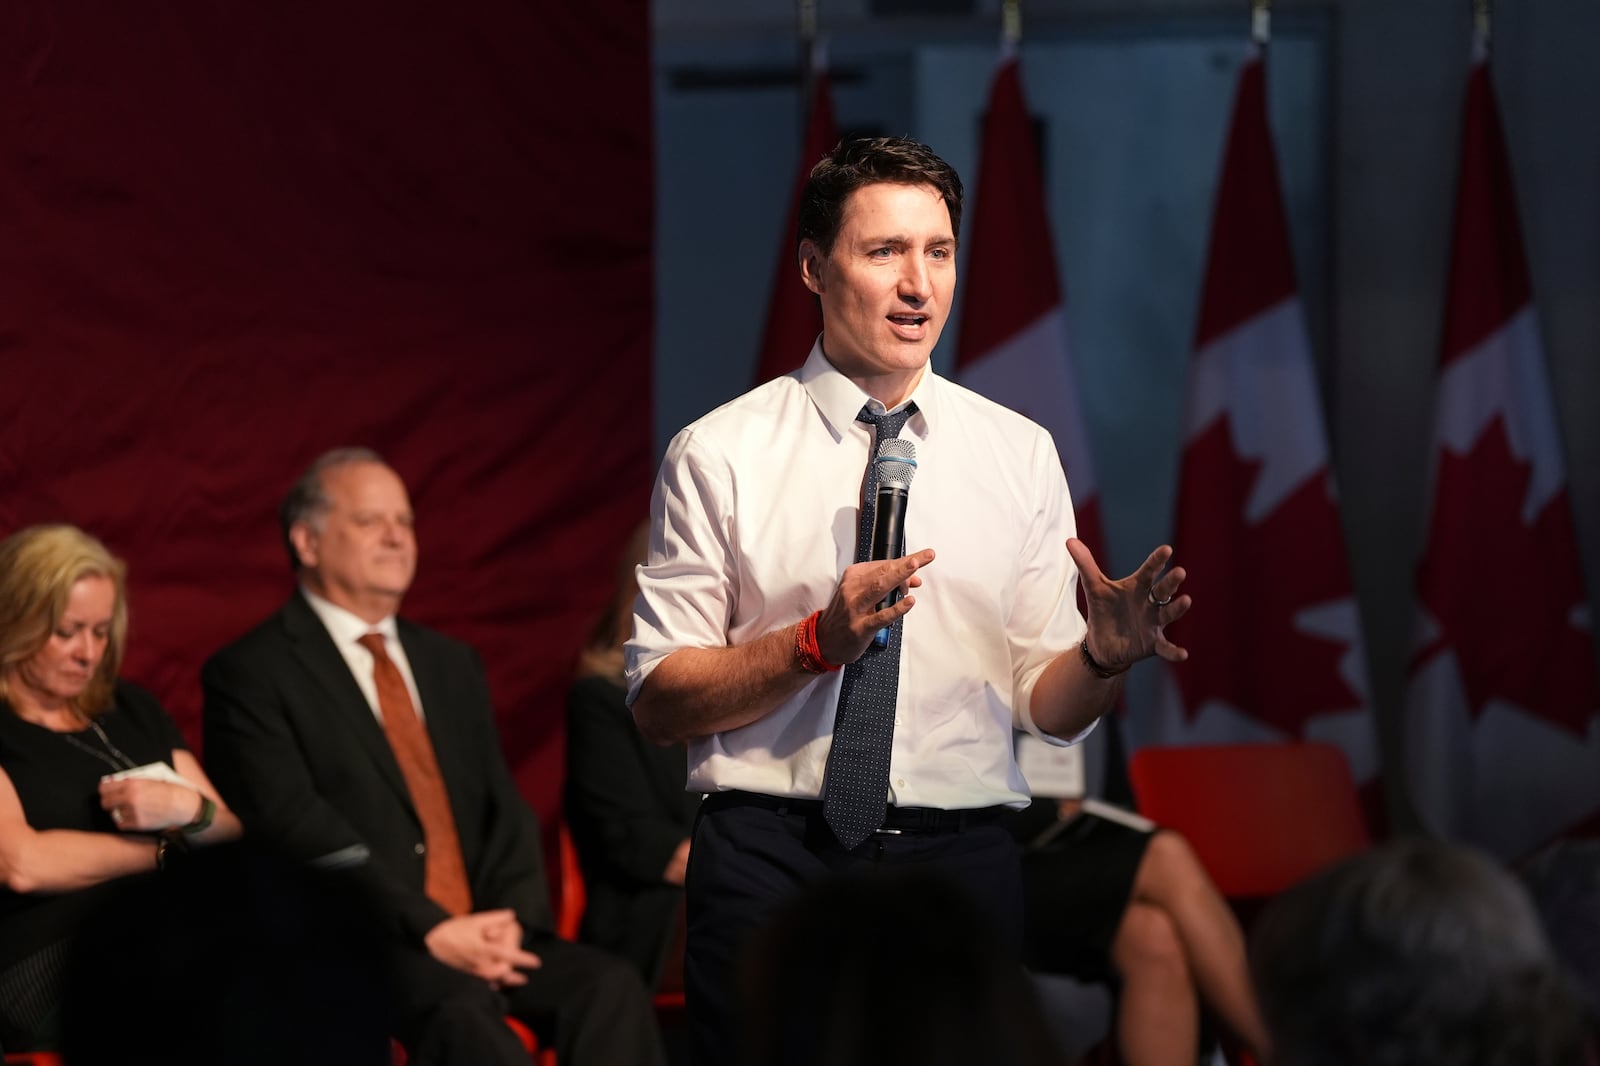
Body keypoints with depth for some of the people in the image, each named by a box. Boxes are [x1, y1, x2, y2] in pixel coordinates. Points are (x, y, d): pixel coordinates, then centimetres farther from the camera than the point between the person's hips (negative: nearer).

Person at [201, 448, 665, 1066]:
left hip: (483, 934, 6)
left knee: (609, 987, -23)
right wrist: (429, 930, -20)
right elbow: (293, 828, -12)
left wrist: (509, 917, -6)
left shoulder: (452, 666, 23)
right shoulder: (250, 674, 0)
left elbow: (505, 808, 16)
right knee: (465, 1016, -37)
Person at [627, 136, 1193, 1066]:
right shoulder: (722, 455, 1)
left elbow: (1050, 710, 6)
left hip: (963, 860, 2)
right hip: (771, 859, -2)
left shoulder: (1019, 454, 9)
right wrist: (820, 641, -18)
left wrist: (1107, 653, -17)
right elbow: (658, 701, -3)